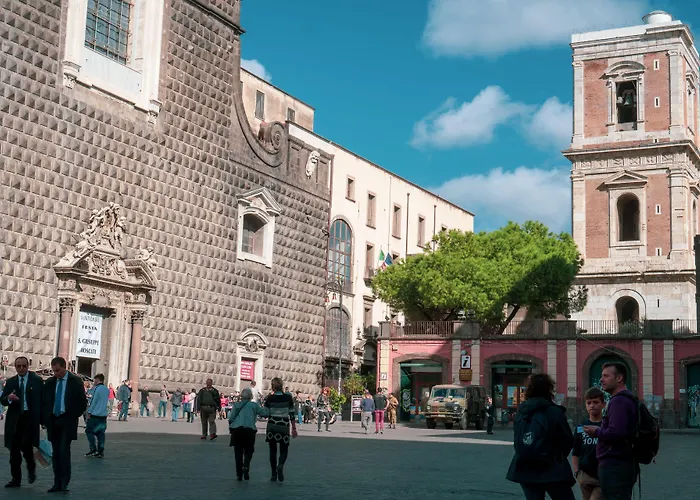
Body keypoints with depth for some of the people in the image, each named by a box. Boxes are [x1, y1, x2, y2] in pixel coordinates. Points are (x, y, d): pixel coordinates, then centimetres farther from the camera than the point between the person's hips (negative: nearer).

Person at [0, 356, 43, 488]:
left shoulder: (37, 380, 1)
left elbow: (42, 399, -1)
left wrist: (42, 418, -7)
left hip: (30, 419, -4)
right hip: (14, 420, 4)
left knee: (26, 446, -14)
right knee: (14, 450, 5)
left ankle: (31, 468, 16)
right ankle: (16, 478, 15)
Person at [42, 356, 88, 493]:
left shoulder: (75, 382, -2)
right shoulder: (49, 383, 8)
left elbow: (83, 402, 2)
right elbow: (44, 402, 13)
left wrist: (74, 416, -3)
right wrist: (44, 420, 5)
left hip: (67, 421, -4)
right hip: (53, 421, 4)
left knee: (64, 450, -14)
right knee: (56, 453, 6)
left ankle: (64, 482, -10)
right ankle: (57, 483, 10)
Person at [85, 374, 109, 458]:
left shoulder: (96, 389, -11)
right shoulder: (107, 390, 10)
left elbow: (93, 401, -11)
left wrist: (89, 412, -6)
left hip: (95, 414, -6)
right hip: (103, 414, 7)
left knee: (89, 431, 4)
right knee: (101, 433, 7)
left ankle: (93, 449, -5)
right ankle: (101, 451, 4)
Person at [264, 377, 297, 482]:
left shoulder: (269, 398, -3)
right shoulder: (288, 397, -1)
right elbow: (292, 413, 0)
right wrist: (294, 428, 5)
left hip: (272, 426, 0)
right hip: (284, 426, 0)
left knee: (272, 450, 10)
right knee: (284, 450, 8)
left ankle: (274, 474, 8)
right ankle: (280, 465, -23)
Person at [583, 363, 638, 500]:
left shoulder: (618, 401, -15)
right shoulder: (629, 400, 18)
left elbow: (616, 433, -27)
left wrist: (597, 432, -11)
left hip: (614, 466, -11)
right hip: (627, 464, 11)